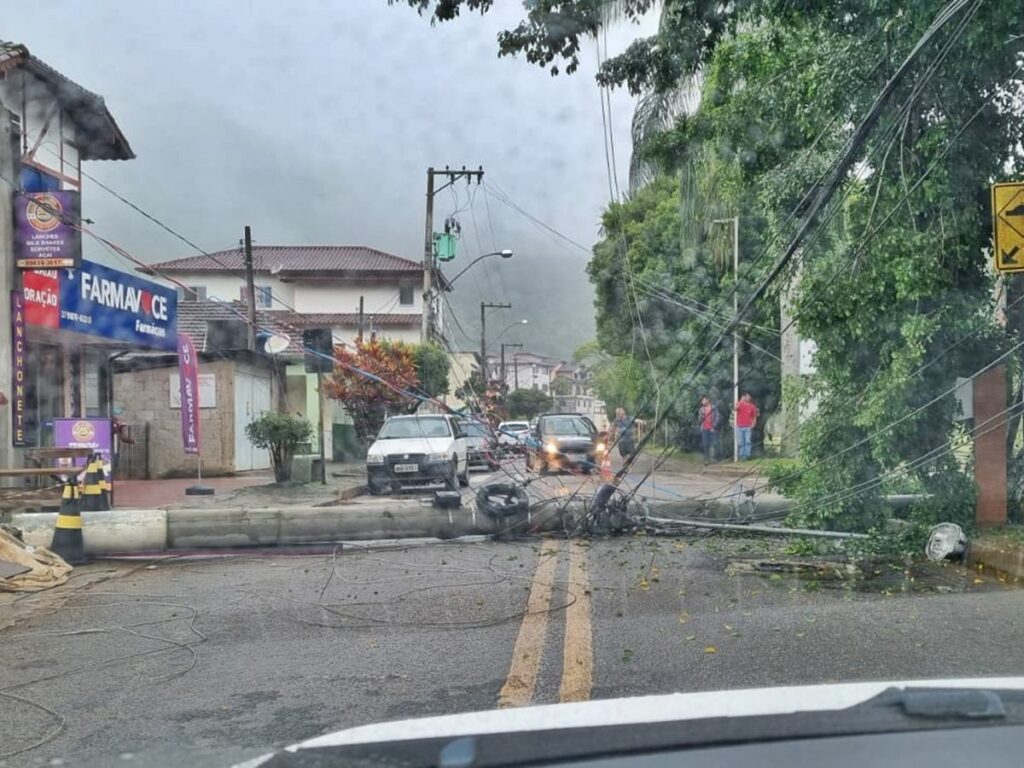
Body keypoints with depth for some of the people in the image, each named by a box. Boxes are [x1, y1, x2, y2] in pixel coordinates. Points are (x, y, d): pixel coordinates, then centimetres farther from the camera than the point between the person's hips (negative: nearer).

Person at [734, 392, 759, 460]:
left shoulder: (752, 406, 5)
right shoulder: (740, 404, 3)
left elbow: (754, 417, 11)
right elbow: (736, 408, -20)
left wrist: (753, 425, -3)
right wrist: (741, 401, -21)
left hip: (748, 427, 0)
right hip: (739, 427, 0)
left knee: (747, 441, -9)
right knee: (740, 442, 2)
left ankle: (747, 455, -7)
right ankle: (741, 455, 8)